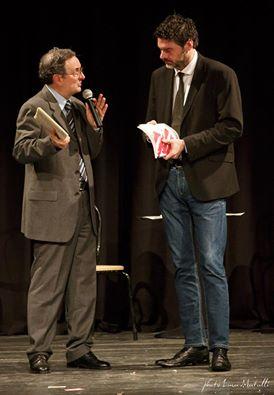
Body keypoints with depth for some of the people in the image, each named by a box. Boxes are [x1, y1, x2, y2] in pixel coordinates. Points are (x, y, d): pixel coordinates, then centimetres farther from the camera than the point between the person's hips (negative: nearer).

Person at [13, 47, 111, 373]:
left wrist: (94, 124, 2)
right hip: (52, 206, -8)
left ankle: (79, 350, 16)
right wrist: (51, 143, -30)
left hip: (83, 206, 8)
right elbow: (20, 150, -14)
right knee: (47, 284, -5)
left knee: (84, 283, 9)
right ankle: (39, 352, 3)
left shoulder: (78, 107, 17)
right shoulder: (35, 108, -6)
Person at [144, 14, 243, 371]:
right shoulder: (160, 77, 12)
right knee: (183, 268, 8)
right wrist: (154, 128, -3)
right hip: (171, 181, 6)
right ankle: (194, 345, 14)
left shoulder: (220, 75, -7)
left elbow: (232, 127, -11)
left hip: (206, 181, -6)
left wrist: (185, 144, -17)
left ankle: (219, 348, 0)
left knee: (211, 267, -6)